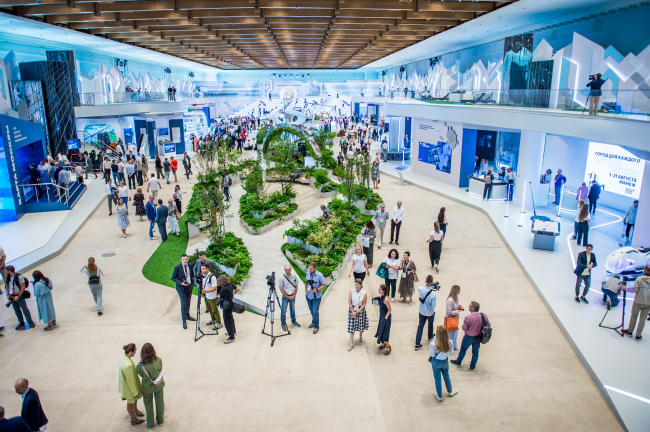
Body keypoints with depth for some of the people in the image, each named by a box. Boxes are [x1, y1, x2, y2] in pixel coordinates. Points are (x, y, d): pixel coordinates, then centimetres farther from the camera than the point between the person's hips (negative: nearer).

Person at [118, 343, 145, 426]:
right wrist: (135, 393, -15)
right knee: (130, 402, 19)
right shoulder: (128, 366, -42)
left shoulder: (123, 359, -14)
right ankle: (133, 419, 45)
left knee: (136, 398, 32)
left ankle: (135, 410, 61)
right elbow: (130, 380, -30)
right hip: (129, 387, -8)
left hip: (125, 384, 8)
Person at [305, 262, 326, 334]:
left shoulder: (320, 275, -17)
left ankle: (316, 326, 10)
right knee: (311, 311, 19)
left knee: (315, 312, -6)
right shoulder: (308, 273, -3)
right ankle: (313, 322, 41)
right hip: (308, 296, 5)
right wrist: (305, 291, 5)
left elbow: (323, 285, -10)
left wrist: (317, 290, -24)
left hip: (316, 297, -5)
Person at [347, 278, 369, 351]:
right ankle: (351, 344, 5)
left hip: (361, 310, 0)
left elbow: (364, 304, -8)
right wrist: (353, 312, -10)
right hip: (352, 309, 0)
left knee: (361, 326, 12)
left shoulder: (364, 293, -11)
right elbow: (349, 302, -6)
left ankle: (360, 337, 45)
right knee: (351, 327, -2)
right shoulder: (351, 291, -9)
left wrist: (357, 312, -14)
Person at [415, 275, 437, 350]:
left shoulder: (420, 289, -22)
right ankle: (430, 336, 53)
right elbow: (433, 305, -20)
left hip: (421, 311, 2)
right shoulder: (433, 293, -32)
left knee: (420, 326, 11)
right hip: (430, 312, -2)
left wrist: (430, 287, -4)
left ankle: (417, 344, 12)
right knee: (430, 325, 27)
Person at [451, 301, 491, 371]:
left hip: (469, 337, -3)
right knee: (475, 352, 21)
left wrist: (464, 321, -4)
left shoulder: (468, 318, -32)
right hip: (478, 337, 3)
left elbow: (464, 328, -21)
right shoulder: (484, 316, -18)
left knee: (463, 349, 21)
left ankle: (458, 363, 41)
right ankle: (472, 366, 38)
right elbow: (489, 326, -4)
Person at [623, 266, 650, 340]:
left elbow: (634, 290, -15)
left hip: (638, 302, -2)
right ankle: (638, 336, 14)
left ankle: (629, 331, 26)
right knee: (642, 319, 9)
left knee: (633, 316, 14)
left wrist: (626, 289, -1)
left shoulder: (639, 279, -11)